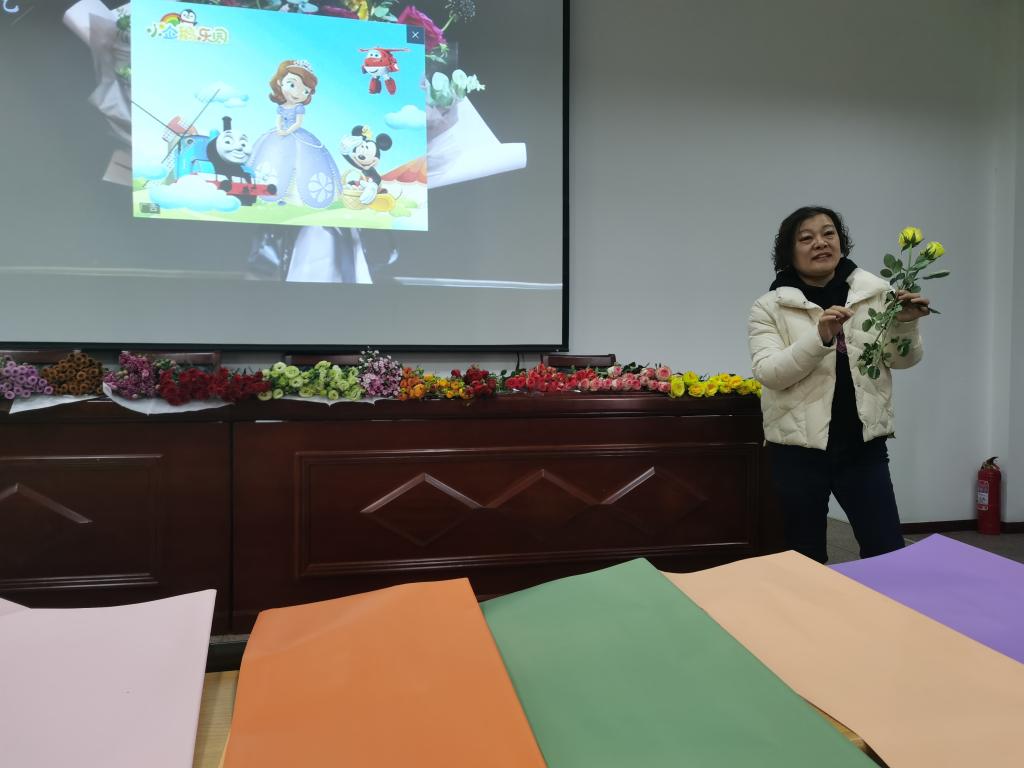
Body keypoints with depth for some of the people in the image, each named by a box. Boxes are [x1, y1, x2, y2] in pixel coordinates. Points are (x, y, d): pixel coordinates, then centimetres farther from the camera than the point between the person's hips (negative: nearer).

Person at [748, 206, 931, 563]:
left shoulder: (875, 292, 5)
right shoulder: (770, 307, -2)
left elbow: (902, 359, 6)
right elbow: (768, 372, -14)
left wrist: (906, 323, -14)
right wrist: (820, 336, -27)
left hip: (862, 445, 2)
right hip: (798, 448, -1)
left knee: (889, 552, 4)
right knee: (805, 558, 10)